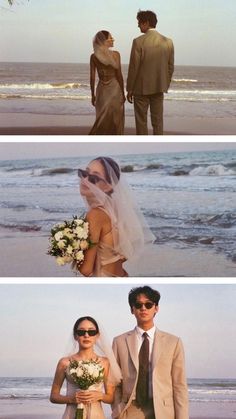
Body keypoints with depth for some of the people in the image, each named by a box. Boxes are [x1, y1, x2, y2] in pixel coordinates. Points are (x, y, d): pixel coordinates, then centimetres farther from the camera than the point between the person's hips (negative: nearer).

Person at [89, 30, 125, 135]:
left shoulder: (94, 57, -2)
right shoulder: (115, 54, -9)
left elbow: (92, 77, -1)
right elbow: (119, 76, -7)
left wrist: (93, 95, 8)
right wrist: (123, 93, 3)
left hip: (101, 89, 3)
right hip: (114, 88, -3)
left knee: (102, 119, 12)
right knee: (116, 119, 8)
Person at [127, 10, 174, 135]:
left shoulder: (138, 42, -12)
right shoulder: (168, 42, 1)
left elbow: (133, 67, -10)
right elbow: (170, 67, 6)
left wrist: (129, 89, -2)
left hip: (141, 88, -4)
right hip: (159, 88, 4)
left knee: (141, 121, 5)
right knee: (158, 121, 8)